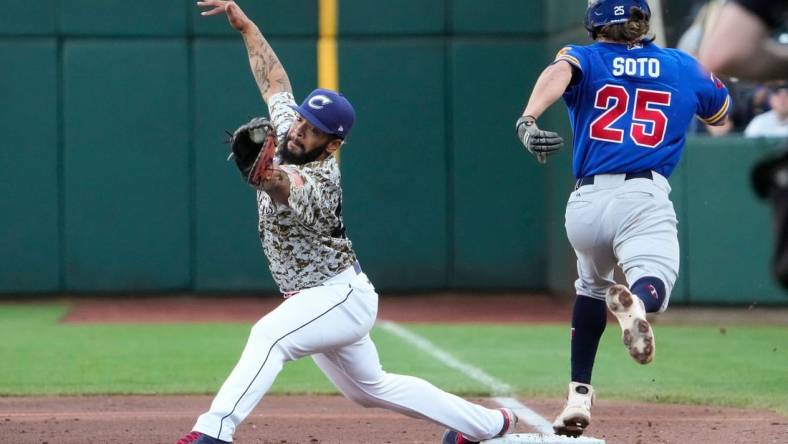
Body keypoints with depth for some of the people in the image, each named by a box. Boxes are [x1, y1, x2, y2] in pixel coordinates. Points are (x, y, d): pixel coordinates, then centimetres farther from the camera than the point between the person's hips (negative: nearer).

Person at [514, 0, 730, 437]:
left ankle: (578, 397, 27)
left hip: (584, 204, 2)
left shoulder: (584, 59, 12)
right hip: (646, 201, -2)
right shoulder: (683, 67, 17)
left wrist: (528, 120, -31)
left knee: (592, 284, 30)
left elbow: (558, 72, -13)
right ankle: (634, 302, -59)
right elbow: (721, 111, 35)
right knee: (651, 286, -20)